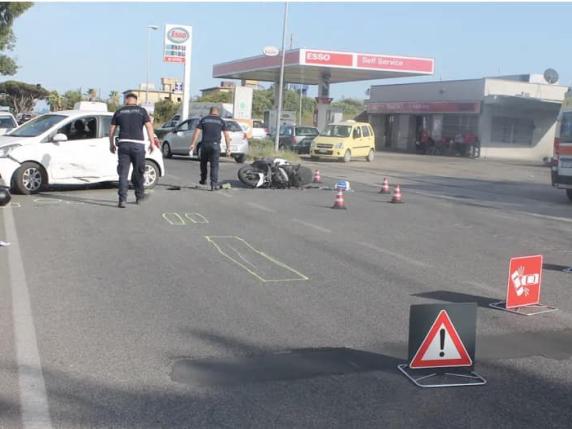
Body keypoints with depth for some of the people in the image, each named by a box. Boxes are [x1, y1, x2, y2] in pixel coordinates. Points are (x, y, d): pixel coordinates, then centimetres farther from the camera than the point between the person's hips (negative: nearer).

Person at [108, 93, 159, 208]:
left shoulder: (119, 112, 10)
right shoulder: (142, 111, 6)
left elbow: (112, 129, 11)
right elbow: (149, 127, -3)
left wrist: (111, 144, 21)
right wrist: (152, 142, 0)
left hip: (123, 144, 1)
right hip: (138, 144, -1)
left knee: (123, 173, -1)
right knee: (138, 172, 13)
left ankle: (122, 199, -11)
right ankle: (139, 196, 25)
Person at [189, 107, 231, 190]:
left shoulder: (203, 120, 12)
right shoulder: (221, 121, 11)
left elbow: (196, 132, 3)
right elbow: (226, 135, 4)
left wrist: (193, 144, 1)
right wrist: (228, 148, 5)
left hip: (205, 144, 1)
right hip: (215, 145, -1)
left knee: (203, 163, 20)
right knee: (214, 165, 0)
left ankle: (203, 180, 30)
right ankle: (214, 184, -6)